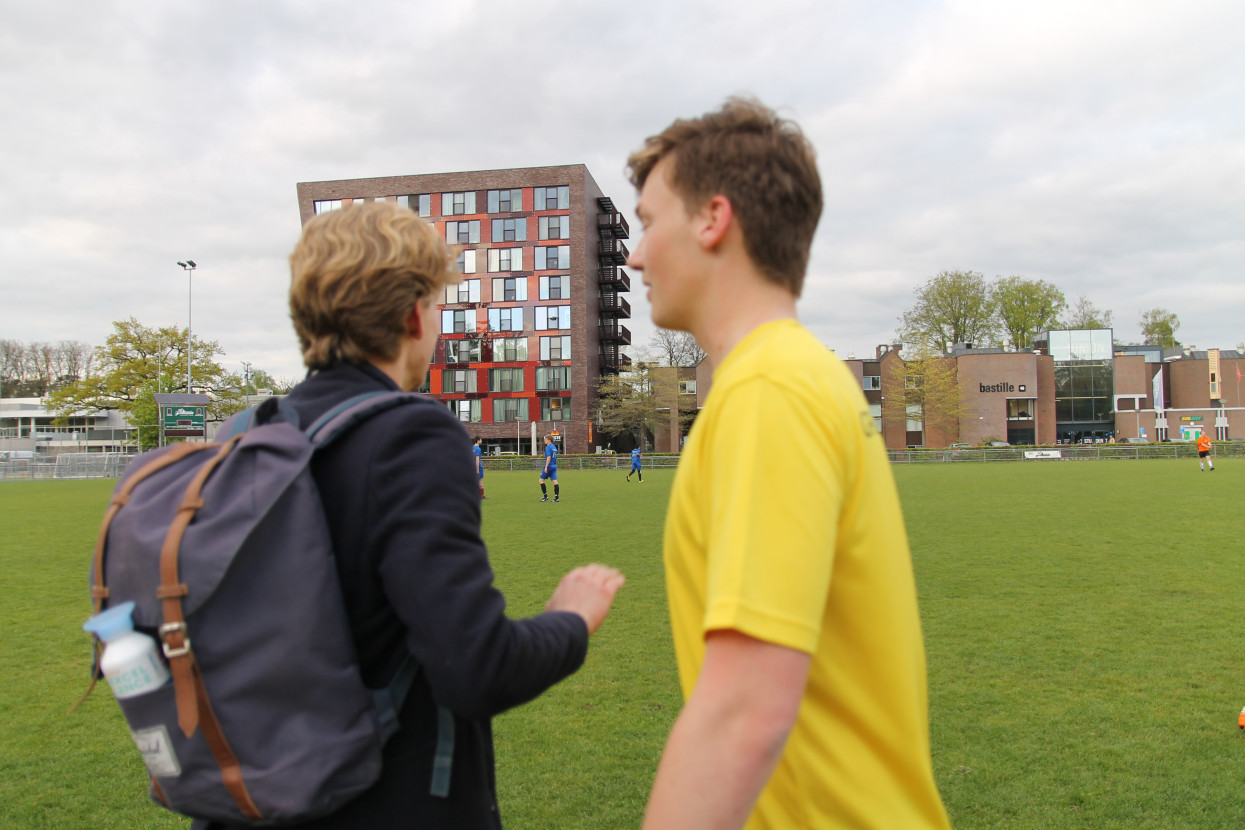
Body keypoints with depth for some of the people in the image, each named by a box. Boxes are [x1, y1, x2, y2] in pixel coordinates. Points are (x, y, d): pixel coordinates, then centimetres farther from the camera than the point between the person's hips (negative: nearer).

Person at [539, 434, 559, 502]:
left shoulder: (548, 447, -10)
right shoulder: (554, 447, 16)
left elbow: (549, 457, -19)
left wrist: (546, 467, -21)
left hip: (549, 466, -8)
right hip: (554, 466, 8)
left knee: (541, 480, 1)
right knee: (555, 481, 2)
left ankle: (545, 496, -2)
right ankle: (556, 497, -1)